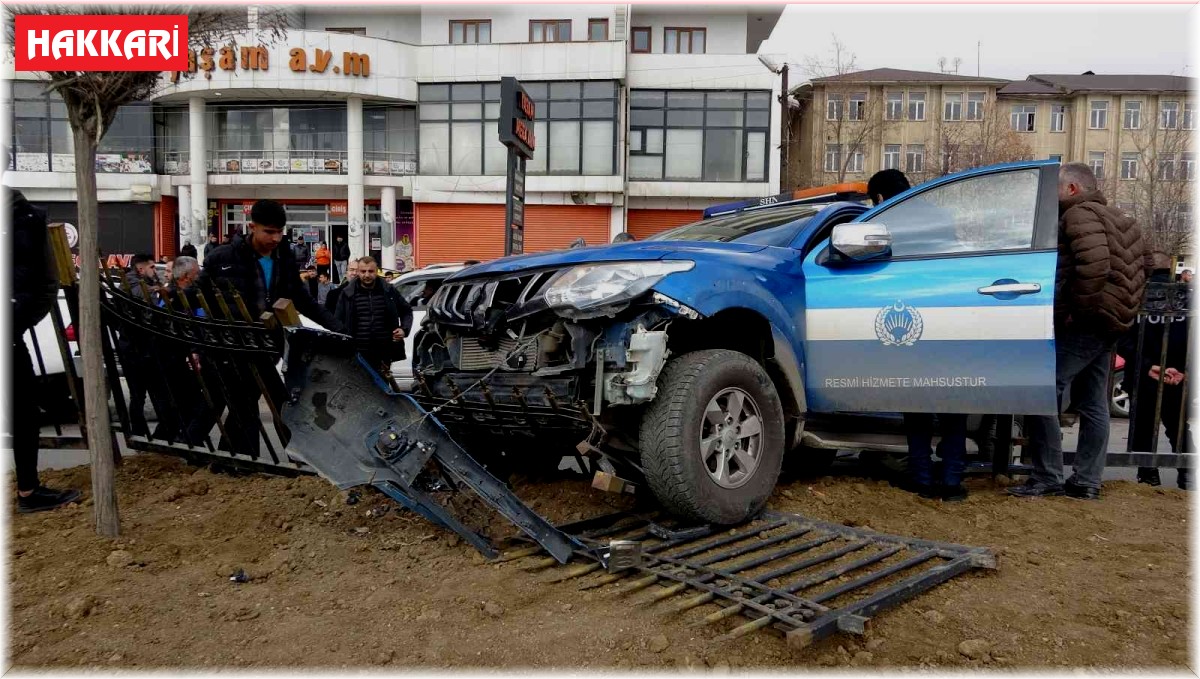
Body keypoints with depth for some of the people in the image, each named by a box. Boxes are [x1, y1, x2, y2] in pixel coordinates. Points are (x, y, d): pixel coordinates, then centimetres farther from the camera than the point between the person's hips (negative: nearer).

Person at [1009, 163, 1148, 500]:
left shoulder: (1079, 215, -10)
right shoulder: (1118, 219, 21)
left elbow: (1094, 264, -26)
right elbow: (1143, 264, 23)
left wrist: (1077, 308, -19)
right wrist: (1126, 306, 21)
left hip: (1085, 323, -10)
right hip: (1112, 323, 10)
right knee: (1093, 404, 13)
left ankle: (1047, 479, -7)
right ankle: (1087, 482, 19)